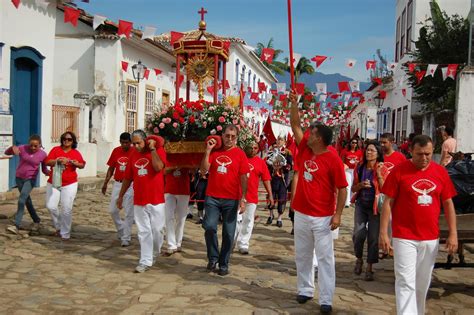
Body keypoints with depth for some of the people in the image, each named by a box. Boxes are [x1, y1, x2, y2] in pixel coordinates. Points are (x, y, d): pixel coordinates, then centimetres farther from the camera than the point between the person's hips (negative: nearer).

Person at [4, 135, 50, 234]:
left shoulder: (43, 154, -9)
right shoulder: (23, 148, -8)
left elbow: (44, 170, 1)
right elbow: (7, 152, -4)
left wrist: (50, 173, -22)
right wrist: (13, 147, -25)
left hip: (30, 180, -3)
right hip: (19, 178, 3)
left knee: (21, 200, -19)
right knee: (27, 200, 12)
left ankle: (16, 226, -20)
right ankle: (36, 220, 30)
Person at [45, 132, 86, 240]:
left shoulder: (76, 153, 4)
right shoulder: (56, 149, 4)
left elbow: (82, 165, -6)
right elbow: (47, 162, -3)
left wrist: (71, 161, -21)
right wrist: (57, 160, -19)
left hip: (69, 184, -1)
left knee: (67, 209, -4)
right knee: (51, 206, -6)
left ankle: (65, 233, 8)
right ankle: (59, 226, 19)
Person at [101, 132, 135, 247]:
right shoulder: (116, 151, 5)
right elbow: (111, 168, 12)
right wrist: (105, 183, 11)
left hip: (130, 185, -5)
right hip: (117, 184, 5)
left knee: (128, 213, 0)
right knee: (112, 210, 9)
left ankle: (126, 238, 9)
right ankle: (121, 231, 31)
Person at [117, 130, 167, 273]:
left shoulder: (158, 150, -4)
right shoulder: (133, 155, 8)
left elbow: (158, 167, -24)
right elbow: (127, 178, 15)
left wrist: (152, 148, -18)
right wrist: (120, 196, 18)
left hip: (156, 200, -3)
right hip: (139, 201, 3)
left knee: (156, 230, 6)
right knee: (144, 232, 3)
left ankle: (155, 253, 31)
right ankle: (145, 261, 7)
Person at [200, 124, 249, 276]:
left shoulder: (240, 154, 1)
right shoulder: (214, 151, 8)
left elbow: (243, 177, -1)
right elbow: (203, 170, -1)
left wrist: (243, 199, -8)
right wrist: (208, 150, -7)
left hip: (231, 200, -1)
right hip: (212, 197, 1)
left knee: (228, 233, 4)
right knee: (209, 226, -13)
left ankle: (224, 264, 19)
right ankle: (213, 258, 9)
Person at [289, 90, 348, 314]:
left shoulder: (333, 160, -13)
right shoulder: (305, 150, 3)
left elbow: (342, 189, -10)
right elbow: (296, 126, 10)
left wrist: (338, 215, -14)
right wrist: (294, 104, 1)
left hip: (322, 217, -6)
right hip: (301, 214, 6)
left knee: (325, 257, -1)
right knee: (302, 255, 14)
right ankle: (305, 290, 27)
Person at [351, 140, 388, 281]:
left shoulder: (383, 169, -5)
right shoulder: (360, 167, 4)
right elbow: (353, 188, 9)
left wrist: (378, 174, -19)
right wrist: (361, 185, -12)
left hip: (375, 206, -2)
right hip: (361, 204, 2)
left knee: (373, 237, 0)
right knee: (358, 234, -9)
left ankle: (369, 268, 13)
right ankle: (359, 259, 19)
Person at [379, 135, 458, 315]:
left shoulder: (440, 172, 3)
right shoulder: (399, 171, -7)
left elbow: (448, 204, 8)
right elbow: (388, 203, -5)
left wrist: (453, 234, 3)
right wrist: (383, 233, -9)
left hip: (430, 238, 4)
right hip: (404, 237, -4)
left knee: (422, 283, 16)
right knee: (406, 283, -4)